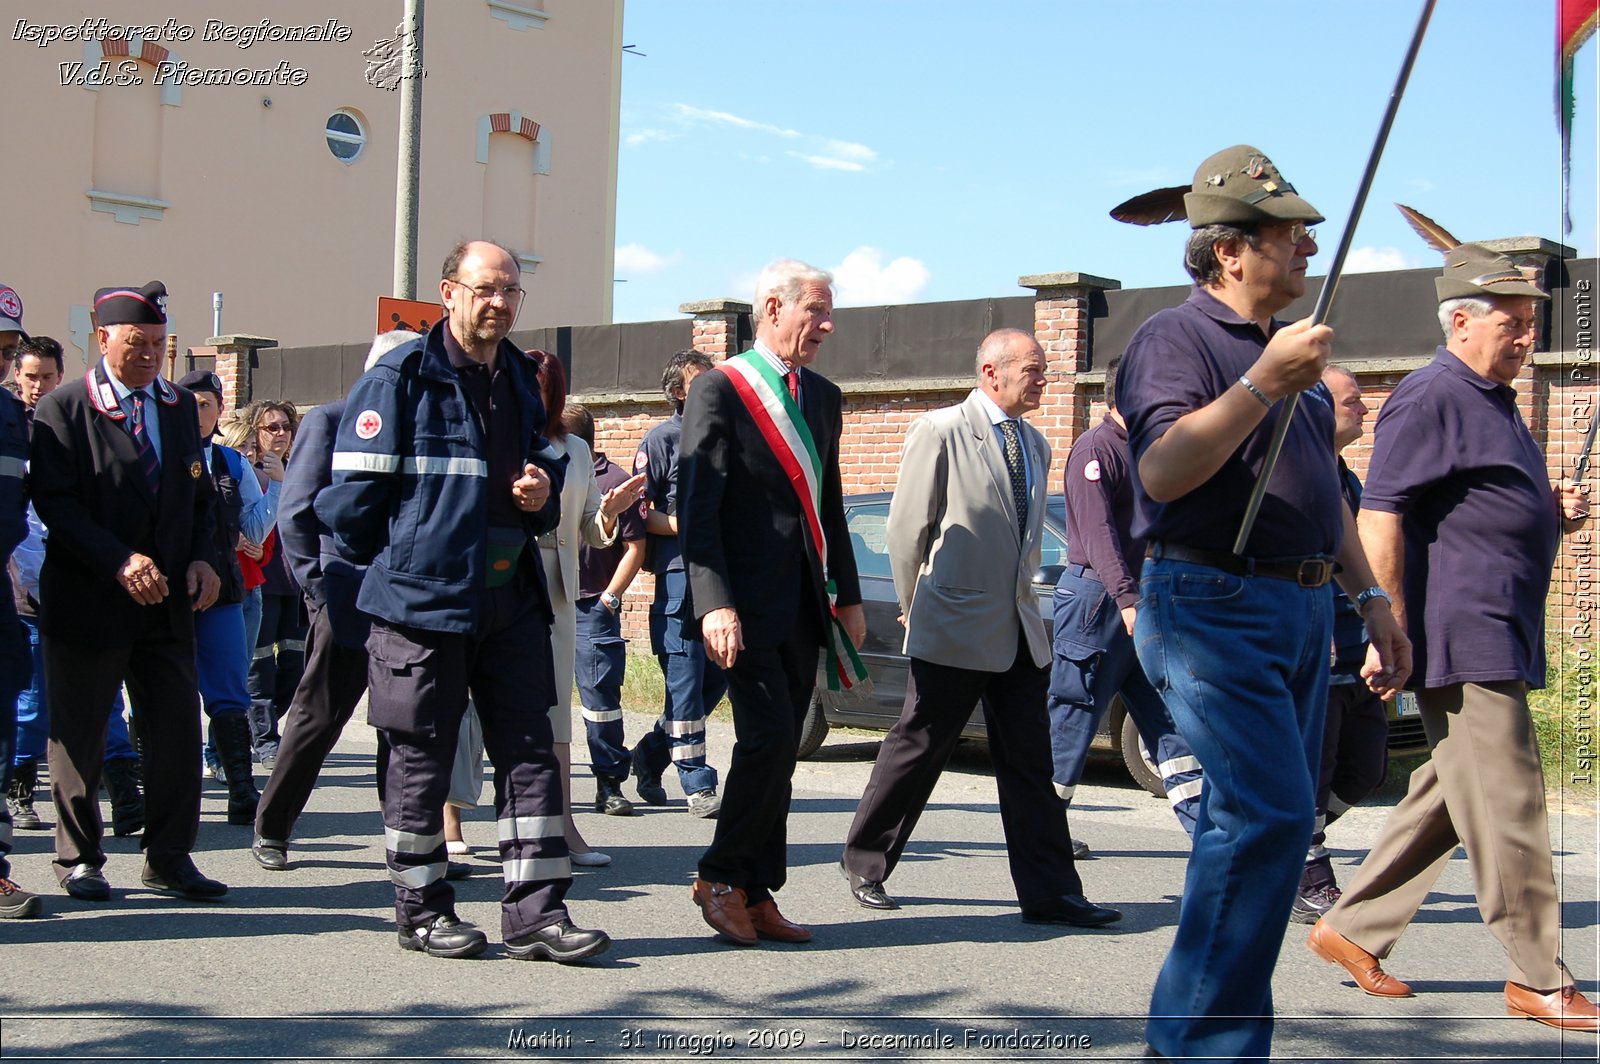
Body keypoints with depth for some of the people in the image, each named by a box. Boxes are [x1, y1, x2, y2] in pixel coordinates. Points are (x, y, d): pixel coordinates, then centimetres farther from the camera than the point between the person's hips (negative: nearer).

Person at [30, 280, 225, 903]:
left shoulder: (181, 408, 13)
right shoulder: (64, 409, -5)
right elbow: (54, 502, -13)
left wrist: (202, 558, 0)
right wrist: (119, 561, -22)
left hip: (167, 603, 5)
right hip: (88, 602, -4)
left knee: (178, 733, 3)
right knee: (79, 736, 6)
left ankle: (169, 858, 14)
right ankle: (78, 859, 20)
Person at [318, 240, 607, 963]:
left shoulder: (520, 380, 14)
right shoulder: (400, 378, -8)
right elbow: (355, 491, -9)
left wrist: (543, 494, 4)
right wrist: (386, 569, 0)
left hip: (512, 599, 6)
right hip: (423, 599, -6)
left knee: (531, 752, 3)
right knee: (421, 758, 4)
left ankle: (535, 914, 7)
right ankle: (421, 911, 18)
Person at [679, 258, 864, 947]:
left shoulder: (823, 397, 16)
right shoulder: (719, 391, -6)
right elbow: (696, 508, -12)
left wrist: (847, 595, 17)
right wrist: (715, 603, -22)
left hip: (803, 606, 7)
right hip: (747, 605, -7)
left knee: (778, 751, 8)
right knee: (769, 739, -13)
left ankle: (757, 896, 14)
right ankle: (721, 876, 5)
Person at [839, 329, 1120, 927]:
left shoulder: (1035, 445, 13)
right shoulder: (940, 431, -8)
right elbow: (907, 527, -5)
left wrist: (1021, 600, 15)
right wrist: (916, 605, 2)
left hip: (1020, 631, 7)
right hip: (955, 630, -6)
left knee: (1030, 764, 6)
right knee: (916, 750, 3)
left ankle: (1050, 892, 9)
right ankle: (865, 865, 19)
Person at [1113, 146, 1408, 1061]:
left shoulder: (1289, 344, 20)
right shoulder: (1178, 338, -7)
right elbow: (1161, 473, -23)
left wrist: (1371, 598, 22)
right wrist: (1263, 383, -26)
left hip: (1303, 609, 9)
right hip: (1214, 607, -9)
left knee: (1264, 822, 9)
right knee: (1269, 815, -17)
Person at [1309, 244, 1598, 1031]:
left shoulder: (1494, 402, 20)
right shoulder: (1431, 398, -10)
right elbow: (1377, 517, -17)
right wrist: (1394, 629, -20)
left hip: (1502, 639, 10)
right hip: (1464, 638, -10)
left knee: (1447, 797, 13)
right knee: (1508, 807, -5)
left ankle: (1353, 930, 22)